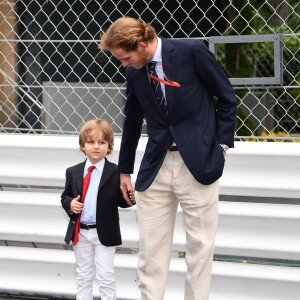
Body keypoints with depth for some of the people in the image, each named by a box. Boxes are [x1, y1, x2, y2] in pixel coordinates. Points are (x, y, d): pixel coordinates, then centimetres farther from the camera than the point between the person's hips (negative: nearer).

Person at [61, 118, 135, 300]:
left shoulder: (115, 173, -6)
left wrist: (130, 199, -21)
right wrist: (70, 204, -10)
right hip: (80, 232, 3)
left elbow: (120, 200, 0)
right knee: (83, 275, 13)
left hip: (105, 234, -3)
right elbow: (65, 197, 11)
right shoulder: (73, 172, 4)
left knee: (106, 276, 0)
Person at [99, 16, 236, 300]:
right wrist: (124, 170, 23)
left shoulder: (191, 51, -10)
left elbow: (227, 98, -1)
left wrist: (221, 144, -4)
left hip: (198, 163, -4)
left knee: (200, 245, 2)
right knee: (150, 247, 2)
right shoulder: (134, 71, 4)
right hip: (155, 167, 4)